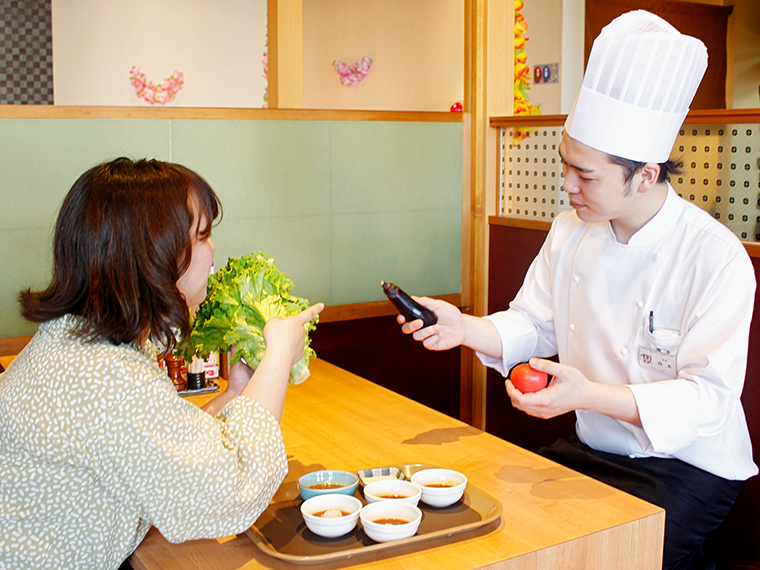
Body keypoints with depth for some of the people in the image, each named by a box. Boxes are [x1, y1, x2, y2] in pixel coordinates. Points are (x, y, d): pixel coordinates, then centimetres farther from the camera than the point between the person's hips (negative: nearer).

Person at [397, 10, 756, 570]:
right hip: (591, 450, 6)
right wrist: (464, 328, -13)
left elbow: (708, 397, -22)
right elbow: (532, 326, 7)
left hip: (689, 467, -5)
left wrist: (589, 395, -33)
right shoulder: (570, 233, 0)